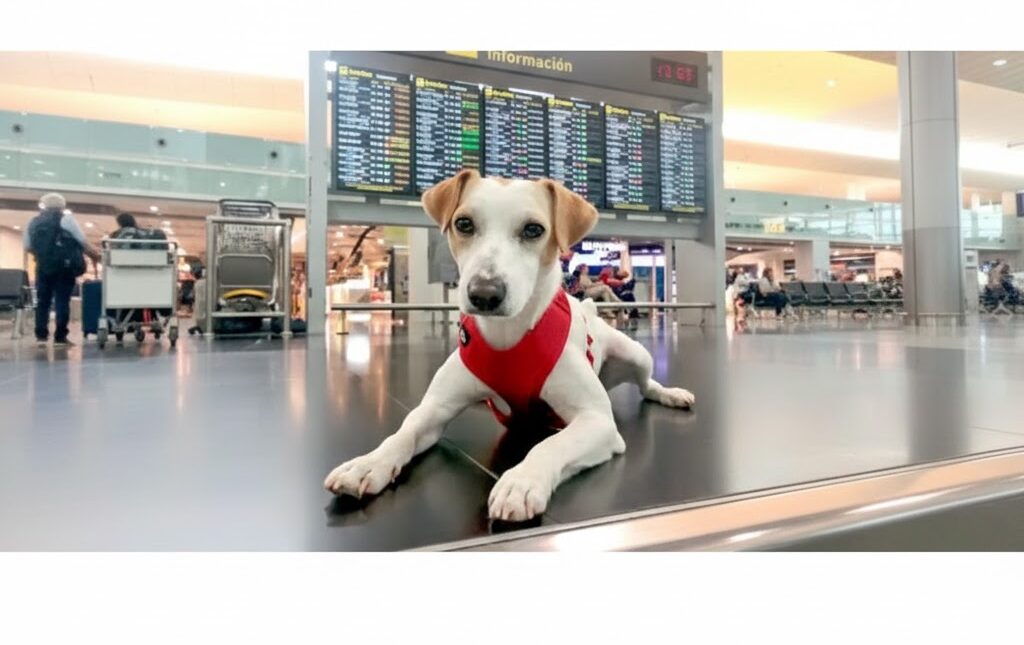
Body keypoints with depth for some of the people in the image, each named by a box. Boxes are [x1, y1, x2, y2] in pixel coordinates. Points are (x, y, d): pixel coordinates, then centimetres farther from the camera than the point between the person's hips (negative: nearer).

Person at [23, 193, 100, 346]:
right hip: (64, 267, -4)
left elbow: (28, 248, 15)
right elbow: (84, 243, -5)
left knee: (42, 301, 12)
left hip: (43, 268, 4)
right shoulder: (66, 219, -1)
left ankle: (41, 335, 9)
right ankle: (60, 337, -2)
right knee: (62, 301, -2)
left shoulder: (33, 223, 13)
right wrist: (96, 256, 8)